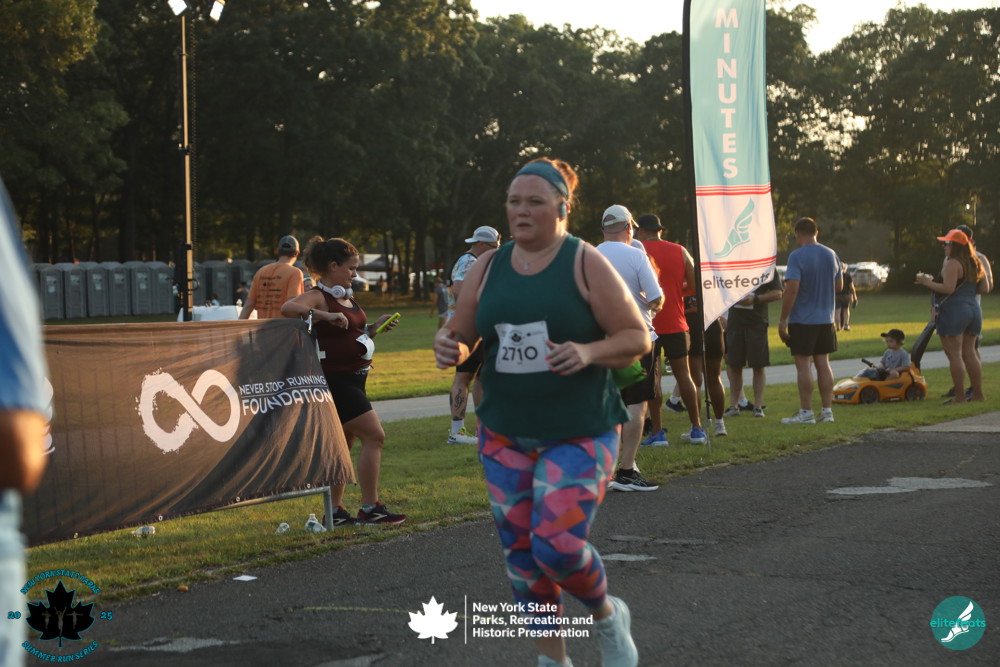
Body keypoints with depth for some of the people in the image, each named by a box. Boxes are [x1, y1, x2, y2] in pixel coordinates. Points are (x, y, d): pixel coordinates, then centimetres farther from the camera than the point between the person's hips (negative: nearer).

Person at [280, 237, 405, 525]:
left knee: (343, 444, 13)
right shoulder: (318, 296, -14)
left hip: (352, 379, 10)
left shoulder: (346, 297, 14)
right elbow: (287, 308, -34)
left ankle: (334, 511, 19)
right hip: (335, 380, -10)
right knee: (374, 436, -12)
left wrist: (374, 327, 9)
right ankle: (370, 507, -7)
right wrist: (324, 315, -41)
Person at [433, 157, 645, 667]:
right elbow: (460, 335, 11)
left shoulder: (586, 264, -8)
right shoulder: (487, 268, 4)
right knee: (521, 554, 6)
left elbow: (637, 337, -7)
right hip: (505, 437, 5)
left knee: (557, 545, -17)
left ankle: (607, 616, 15)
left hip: (579, 436, -5)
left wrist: (588, 352, -26)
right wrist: (448, 346, -13)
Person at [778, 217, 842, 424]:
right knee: (823, 363, 10)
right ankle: (827, 410, 11)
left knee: (803, 364, -2)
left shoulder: (797, 256, -13)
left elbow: (792, 289, -20)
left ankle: (806, 412, -1)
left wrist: (783, 320, -15)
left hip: (802, 320, -6)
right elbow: (839, 286, 15)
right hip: (825, 319, 6)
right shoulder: (831, 255, 7)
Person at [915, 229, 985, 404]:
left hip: (954, 310, -9)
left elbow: (948, 288, -23)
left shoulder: (952, 264, -13)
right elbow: (984, 288, 22)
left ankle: (959, 396, -7)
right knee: (969, 353, 13)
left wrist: (928, 283, -11)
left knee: (954, 354, -5)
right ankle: (978, 394, 12)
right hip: (973, 309, 9)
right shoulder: (975, 264, 14)